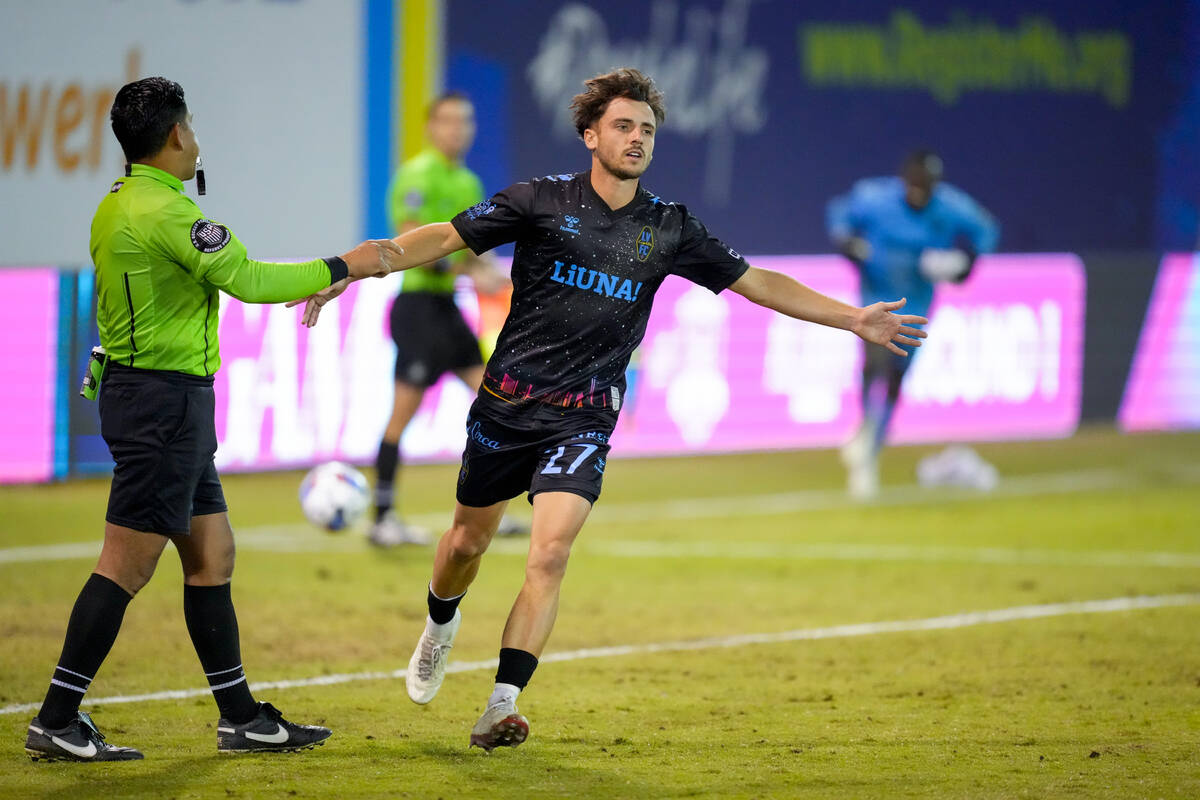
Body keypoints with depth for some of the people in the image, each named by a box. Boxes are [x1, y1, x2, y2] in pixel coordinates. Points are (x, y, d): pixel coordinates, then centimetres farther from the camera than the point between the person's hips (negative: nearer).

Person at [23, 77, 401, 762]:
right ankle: (56, 722, -6)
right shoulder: (165, 210, -17)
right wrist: (343, 267, -9)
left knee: (211, 554, 13)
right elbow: (248, 280, -19)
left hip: (137, 391, 10)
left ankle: (242, 717, 17)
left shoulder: (118, 204, 13)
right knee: (128, 565, -7)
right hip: (165, 402, -10)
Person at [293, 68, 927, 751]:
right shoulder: (542, 201, -3)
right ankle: (442, 625, 47)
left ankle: (502, 707, -18)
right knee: (469, 541, 13)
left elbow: (758, 283, 11)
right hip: (506, 404, 0)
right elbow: (444, 238, -2)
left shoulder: (670, 229, 3)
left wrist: (854, 319, 7)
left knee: (550, 554, -17)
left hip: (584, 418, 0)